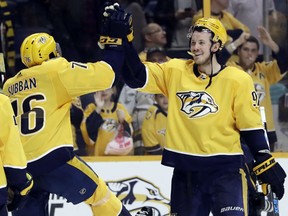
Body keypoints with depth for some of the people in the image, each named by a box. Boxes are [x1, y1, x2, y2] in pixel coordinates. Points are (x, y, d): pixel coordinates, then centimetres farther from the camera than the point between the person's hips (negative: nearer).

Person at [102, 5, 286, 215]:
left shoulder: (237, 80, -5)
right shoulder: (175, 72, 3)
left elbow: (251, 126, -2)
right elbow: (136, 76, -3)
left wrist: (266, 164, -6)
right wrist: (122, 39, -15)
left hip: (225, 169, -4)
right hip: (186, 170, 4)